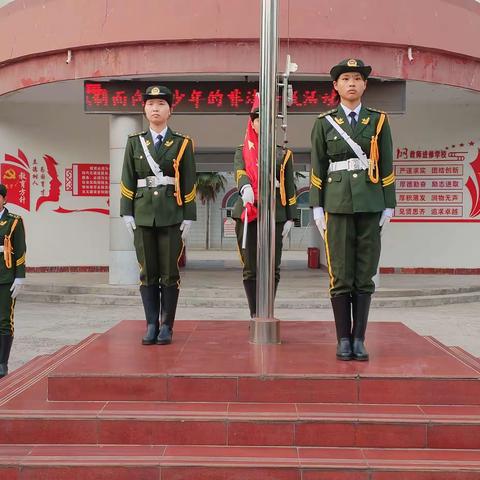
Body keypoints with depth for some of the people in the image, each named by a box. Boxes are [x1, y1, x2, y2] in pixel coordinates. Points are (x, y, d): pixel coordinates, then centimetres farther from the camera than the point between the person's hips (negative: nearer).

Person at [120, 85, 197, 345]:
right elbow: (128, 180, 8)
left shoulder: (182, 143, 4)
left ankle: (166, 326, 10)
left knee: (169, 273, 1)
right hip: (143, 215, 2)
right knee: (147, 272, 5)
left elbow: (189, 183, 2)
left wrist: (188, 217, -3)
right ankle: (152, 325, 13)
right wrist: (127, 213, 1)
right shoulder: (135, 142, 10)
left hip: (172, 216, -2)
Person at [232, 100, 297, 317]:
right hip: (247, 214, 0)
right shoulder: (242, 151, 11)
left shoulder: (283, 154, 13)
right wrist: (245, 188, -33)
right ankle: (255, 315, 12)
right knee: (250, 269, 2)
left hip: (274, 214, 0)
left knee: (272, 268, -1)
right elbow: (240, 172, -11)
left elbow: (289, 187, 10)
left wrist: (290, 218, 2)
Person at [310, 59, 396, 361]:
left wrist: (389, 205, 1)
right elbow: (317, 168, 6)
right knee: (341, 275, 0)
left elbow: (387, 166, 6)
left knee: (365, 275, 3)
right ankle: (343, 340, 9)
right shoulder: (324, 123, 7)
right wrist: (317, 207, 0)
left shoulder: (378, 121, 8)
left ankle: (359, 340, 11)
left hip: (370, 204, 1)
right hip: (338, 204, -1)